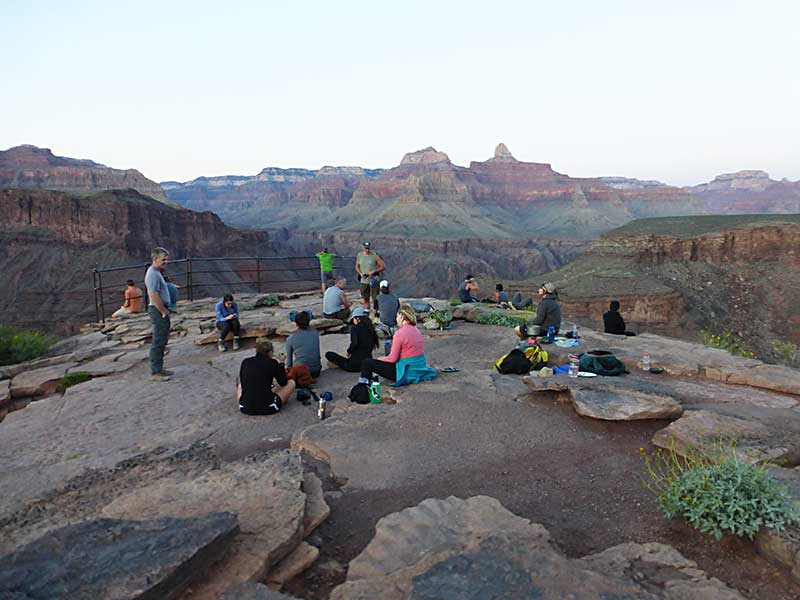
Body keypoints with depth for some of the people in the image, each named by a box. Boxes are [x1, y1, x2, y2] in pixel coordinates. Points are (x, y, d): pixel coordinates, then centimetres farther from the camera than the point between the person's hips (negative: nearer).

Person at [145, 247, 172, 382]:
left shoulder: (157, 272, 16)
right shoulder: (153, 274, -17)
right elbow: (153, 295, -24)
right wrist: (164, 311, -17)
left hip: (161, 310, 11)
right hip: (158, 311, -11)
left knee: (162, 341, 16)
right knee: (158, 342, -6)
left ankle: (159, 368, 25)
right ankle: (155, 373, -2)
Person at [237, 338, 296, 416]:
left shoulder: (245, 362, 5)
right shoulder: (272, 363, -3)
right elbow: (283, 383, 9)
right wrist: (281, 363, 18)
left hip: (245, 408, 4)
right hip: (267, 408, -4)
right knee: (291, 383, 19)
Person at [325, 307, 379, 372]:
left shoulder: (354, 328, -9)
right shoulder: (371, 328, 7)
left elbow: (354, 344, -24)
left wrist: (349, 352, -3)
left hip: (356, 364, -7)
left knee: (328, 354, 3)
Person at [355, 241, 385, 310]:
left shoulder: (375, 256, -7)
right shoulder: (359, 255, 6)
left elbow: (383, 266, -6)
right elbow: (357, 267, 17)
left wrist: (373, 272, -16)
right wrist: (360, 273, -3)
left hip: (373, 280, -4)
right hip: (363, 280, 4)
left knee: (375, 299, -5)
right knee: (365, 298, 13)